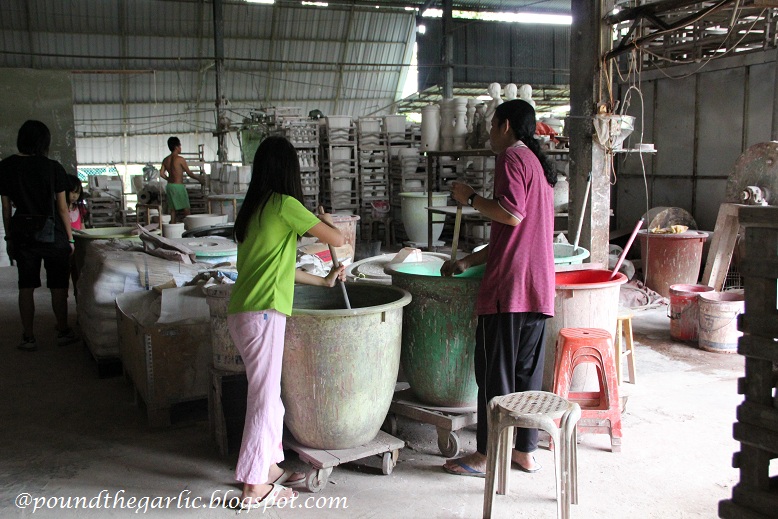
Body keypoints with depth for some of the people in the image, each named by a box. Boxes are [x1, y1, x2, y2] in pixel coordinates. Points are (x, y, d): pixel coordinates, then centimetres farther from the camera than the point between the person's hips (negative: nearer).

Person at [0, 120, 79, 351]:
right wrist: (70, 237, 1)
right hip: (51, 232, -2)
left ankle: (28, 338, 14)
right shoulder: (52, 167, -10)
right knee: (58, 286, 10)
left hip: (22, 231, 3)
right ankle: (63, 332, 20)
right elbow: (62, 208, -7)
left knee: (26, 286, 10)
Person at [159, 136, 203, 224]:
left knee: (173, 210, 10)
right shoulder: (180, 159, -12)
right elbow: (189, 173, -7)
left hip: (169, 186, 7)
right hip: (179, 186, -7)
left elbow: (161, 173, 6)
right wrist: (198, 178, 8)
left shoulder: (165, 160, 7)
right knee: (186, 210, -2)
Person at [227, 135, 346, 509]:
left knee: (269, 394, 17)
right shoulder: (284, 205, -9)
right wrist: (327, 221, 15)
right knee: (264, 397, -2)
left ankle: (270, 467, 27)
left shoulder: (252, 209, 16)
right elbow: (337, 239, -7)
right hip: (262, 314, -9)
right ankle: (254, 487, 4)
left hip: (241, 313, 9)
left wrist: (323, 281, 30)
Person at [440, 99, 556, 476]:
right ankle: (526, 451, 20)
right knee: (527, 370, 13)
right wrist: (467, 262, 26)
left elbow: (511, 215, -20)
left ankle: (487, 455, 6)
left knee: (494, 371, -2)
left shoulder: (512, 157, -5)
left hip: (510, 283, -9)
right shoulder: (539, 164, 24)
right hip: (539, 287, 9)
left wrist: (471, 198, -5)